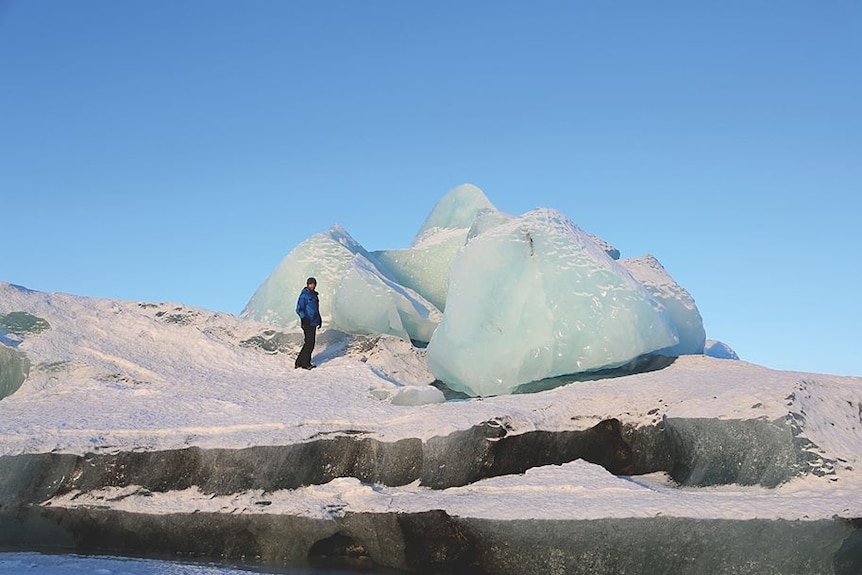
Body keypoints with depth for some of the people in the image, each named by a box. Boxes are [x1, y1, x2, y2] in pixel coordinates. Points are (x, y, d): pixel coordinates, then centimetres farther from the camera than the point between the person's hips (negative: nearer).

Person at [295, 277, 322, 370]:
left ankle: (299, 362, 14)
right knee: (309, 342, -9)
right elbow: (299, 309, -15)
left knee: (310, 343, 9)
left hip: (313, 323, 9)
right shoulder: (304, 295, -11)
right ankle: (305, 363, -1)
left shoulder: (314, 295, 15)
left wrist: (319, 320, 24)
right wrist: (304, 319, -27)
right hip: (307, 323, -9)